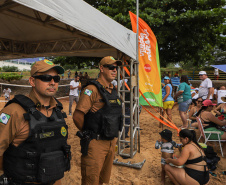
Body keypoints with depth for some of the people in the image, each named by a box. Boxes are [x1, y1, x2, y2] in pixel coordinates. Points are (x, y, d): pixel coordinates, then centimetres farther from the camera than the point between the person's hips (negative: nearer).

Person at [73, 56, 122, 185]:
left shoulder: (113, 90, 10)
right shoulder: (92, 89, -16)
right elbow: (77, 116, -20)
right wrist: (87, 134, -4)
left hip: (111, 142, 7)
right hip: (95, 144, -7)